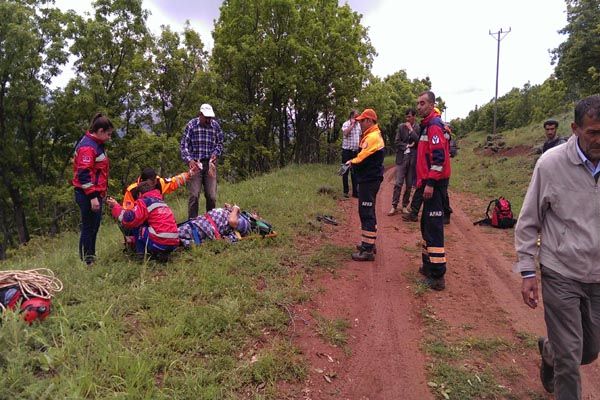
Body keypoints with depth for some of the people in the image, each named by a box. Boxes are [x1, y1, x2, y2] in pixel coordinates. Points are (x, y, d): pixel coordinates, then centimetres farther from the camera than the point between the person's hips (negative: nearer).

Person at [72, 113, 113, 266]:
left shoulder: (97, 144, 15)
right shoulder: (87, 146, -17)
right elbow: (84, 174, -23)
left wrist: (101, 193, 22)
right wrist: (92, 197, -24)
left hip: (96, 193, 10)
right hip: (88, 195, -10)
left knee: (94, 226, 17)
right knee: (88, 227, -2)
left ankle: (91, 258, 29)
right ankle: (86, 262, 9)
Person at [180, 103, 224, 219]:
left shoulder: (215, 125, 4)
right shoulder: (191, 125, -2)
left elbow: (220, 143, 16)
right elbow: (183, 145, -2)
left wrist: (216, 153, -4)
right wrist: (189, 160, -15)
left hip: (210, 163, 2)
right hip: (195, 163, -2)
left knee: (211, 195, 4)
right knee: (194, 194, -6)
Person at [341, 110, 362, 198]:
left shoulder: (358, 125, 11)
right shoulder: (346, 124, -5)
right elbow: (345, 133, -25)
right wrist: (352, 124, -15)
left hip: (355, 151, 5)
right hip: (347, 151, -5)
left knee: (354, 172, 7)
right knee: (345, 172, 2)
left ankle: (355, 192, 11)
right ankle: (346, 191, 8)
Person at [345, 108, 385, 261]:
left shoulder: (373, 137, -17)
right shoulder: (370, 135, 17)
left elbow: (362, 158, -21)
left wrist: (351, 162, -2)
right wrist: (354, 162, 0)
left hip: (369, 180, -11)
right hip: (368, 179, 11)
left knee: (367, 214, -8)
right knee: (368, 212, 17)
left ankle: (368, 250, -5)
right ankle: (369, 243, 28)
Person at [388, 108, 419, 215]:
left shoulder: (418, 128, 3)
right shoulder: (401, 127, 6)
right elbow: (396, 142, 1)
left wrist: (411, 129, -10)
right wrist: (407, 146, -8)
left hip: (413, 159, 0)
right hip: (402, 158, 0)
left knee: (409, 185, 5)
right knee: (398, 183, -5)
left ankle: (405, 206, 15)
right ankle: (394, 206, 0)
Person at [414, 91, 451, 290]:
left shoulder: (434, 126, -12)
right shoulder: (427, 125, 19)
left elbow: (439, 157, -21)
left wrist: (430, 183, -24)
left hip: (434, 184, -11)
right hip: (429, 182, 11)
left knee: (434, 227, -9)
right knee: (427, 225, 17)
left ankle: (437, 276, -5)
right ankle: (429, 265, 30)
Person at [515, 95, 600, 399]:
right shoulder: (551, 164, -12)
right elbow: (529, 222, -6)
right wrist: (527, 271, -7)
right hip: (561, 274, -4)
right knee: (569, 357, 4)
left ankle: (547, 351, 49)